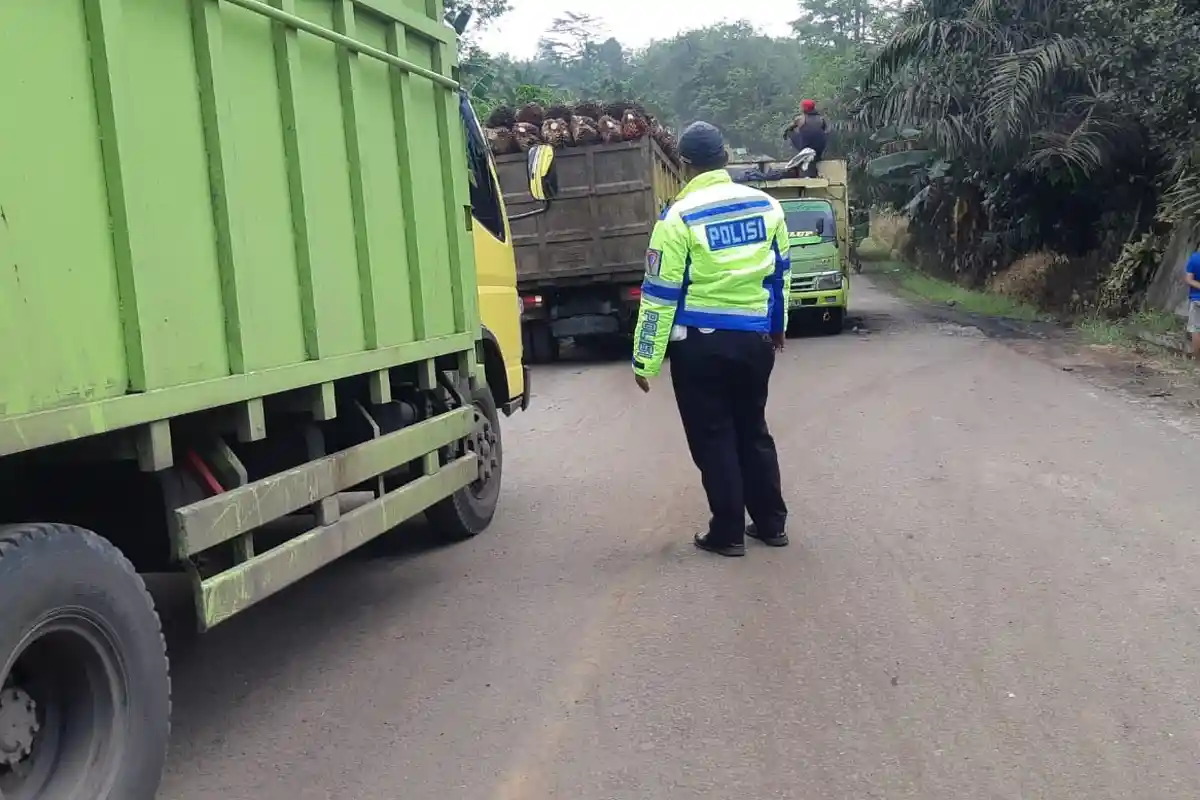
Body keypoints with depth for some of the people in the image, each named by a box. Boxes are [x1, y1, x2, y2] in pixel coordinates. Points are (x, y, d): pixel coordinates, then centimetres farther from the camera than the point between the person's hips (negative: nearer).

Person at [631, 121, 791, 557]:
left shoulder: (679, 217, -12)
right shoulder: (766, 205, 3)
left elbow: (660, 293, -12)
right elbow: (781, 271, 14)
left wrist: (645, 360, -7)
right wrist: (777, 326, 28)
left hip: (700, 343, -5)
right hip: (755, 338, 5)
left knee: (712, 438, 7)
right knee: (753, 430, 18)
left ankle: (728, 533, 13)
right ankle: (771, 523, 25)